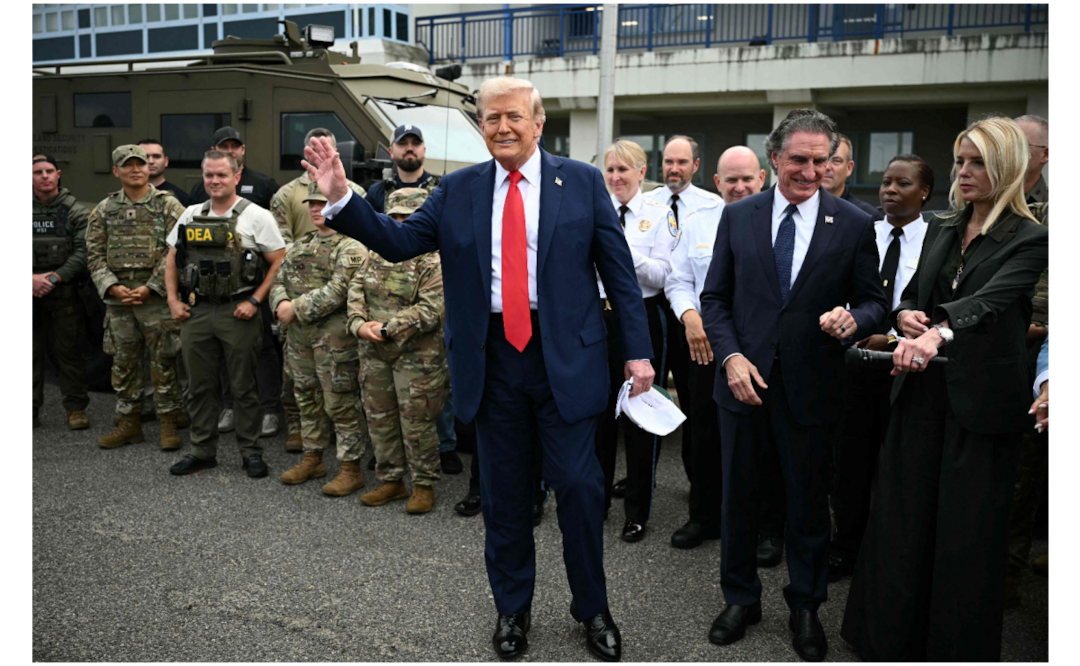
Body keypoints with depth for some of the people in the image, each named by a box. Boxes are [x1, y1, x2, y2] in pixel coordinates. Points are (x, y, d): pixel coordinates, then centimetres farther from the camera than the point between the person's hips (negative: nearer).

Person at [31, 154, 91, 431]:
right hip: (32, 293, 2)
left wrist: (55, 277, -15)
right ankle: (32, 411, 15)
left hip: (65, 292, -2)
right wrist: (32, 279, -10)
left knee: (69, 351, 2)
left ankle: (76, 408, 10)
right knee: (32, 352, 6)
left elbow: (83, 252, -7)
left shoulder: (75, 211, 1)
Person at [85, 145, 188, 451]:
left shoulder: (168, 206, 0)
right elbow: (95, 254, 9)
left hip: (156, 296, -4)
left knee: (163, 362, -1)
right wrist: (112, 287, -7)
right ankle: (130, 424, 21)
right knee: (123, 363, 10)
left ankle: (169, 425, 9)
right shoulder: (104, 210, 11)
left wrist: (150, 288, -13)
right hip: (118, 298, 4)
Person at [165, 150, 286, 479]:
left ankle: (251, 452, 15)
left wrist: (255, 301, -12)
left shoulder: (256, 216, -3)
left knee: (244, 387, 3)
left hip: (238, 313, -4)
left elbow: (279, 262, -5)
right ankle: (202, 452, 24)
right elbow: (172, 260, 19)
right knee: (201, 386, 12)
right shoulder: (191, 215, 11)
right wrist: (173, 300, 8)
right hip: (196, 313, 5)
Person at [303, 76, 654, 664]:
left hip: (565, 356, -2)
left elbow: (618, 268, 1)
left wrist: (637, 350, -3)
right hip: (492, 359, 2)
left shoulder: (581, 181, 1)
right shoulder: (458, 190, 7)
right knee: (504, 493, 13)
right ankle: (512, 610, 33)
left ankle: (592, 610, 27)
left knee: (579, 487, 3)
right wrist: (340, 198, -10)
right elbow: (399, 241, 4)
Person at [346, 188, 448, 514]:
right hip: (374, 353, 7)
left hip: (417, 356, -6)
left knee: (417, 423, 1)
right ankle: (391, 481, 29)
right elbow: (356, 289, 8)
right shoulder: (377, 253, 10)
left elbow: (430, 310, -18)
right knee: (379, 418, 14)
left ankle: (424, 485, 18)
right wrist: (359, 324, -10)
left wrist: (388, 328, -21)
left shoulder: (434, 261, -10)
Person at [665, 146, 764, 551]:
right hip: (706, 342, 2)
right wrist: (690, 315, -9)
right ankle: (705, 517, 28)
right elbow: (678, 281, 8)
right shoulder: (696, 223, 8)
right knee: (705, 434, 11)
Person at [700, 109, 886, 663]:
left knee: (808, 501, 12)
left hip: (811, 386, -1)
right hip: (744, 379, 1)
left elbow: (874, 301, 2)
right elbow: (714, 297, 3)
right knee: (738, 494, 13)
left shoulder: (855, 225, -1)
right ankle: (741, 598, 33)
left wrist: (854, 320, -21)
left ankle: (805, 606, 34)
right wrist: (731, 356, -11)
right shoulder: (738, 216, 2)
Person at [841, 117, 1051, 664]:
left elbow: (992, 299, -25)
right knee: (903, 511, 11)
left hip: (982, 396, -5)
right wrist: (904, 315, -6)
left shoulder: (1030, 240, -7)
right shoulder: (941, 232, 11)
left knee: (967, 526, 5)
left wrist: (939, 332, -43)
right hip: (923, 388, 6)